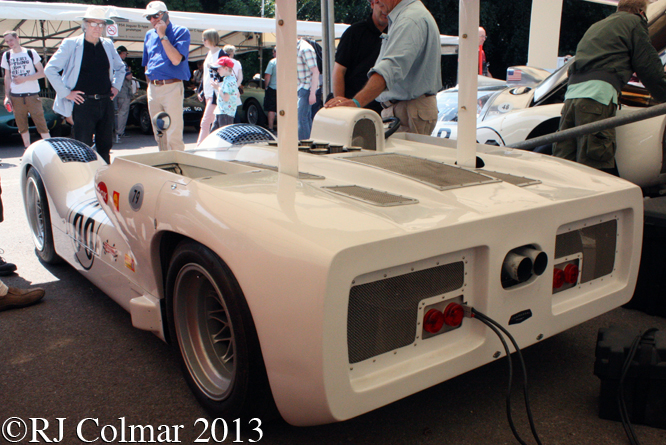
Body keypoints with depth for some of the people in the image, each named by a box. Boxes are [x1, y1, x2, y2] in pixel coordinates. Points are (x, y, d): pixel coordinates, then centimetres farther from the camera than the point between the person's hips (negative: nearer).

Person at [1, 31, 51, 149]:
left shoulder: (31, 53, 1)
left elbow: (42, 73, -2)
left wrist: (24, 79, -13)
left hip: (32, 95, -3)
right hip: (15, 96, 3)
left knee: (41, 123, -7)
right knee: (22, 125, 5)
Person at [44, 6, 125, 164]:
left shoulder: (108, 45, 11)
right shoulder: (71, 44, -2)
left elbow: (120, 67, 28)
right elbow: (50, 69, -3)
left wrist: (116, 86, 13)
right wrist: (66, 93, -7)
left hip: (106, 102, 5)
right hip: (83, 103, -5)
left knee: (105, 146, 10)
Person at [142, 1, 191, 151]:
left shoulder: (181, 32, -3)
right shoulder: (149, 35, 16)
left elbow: (176, 60, -17)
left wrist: (163, 36, -13)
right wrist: (150, 82, 13)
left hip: (171, 87, -7)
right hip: (153, 88, 7)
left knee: (173, 135, -10)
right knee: (158, 134, 11)